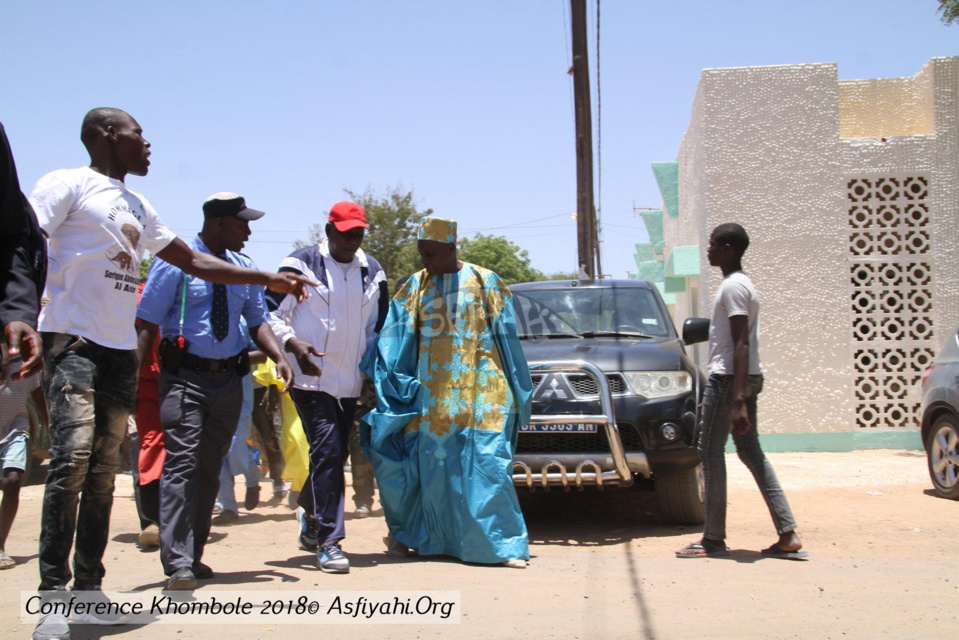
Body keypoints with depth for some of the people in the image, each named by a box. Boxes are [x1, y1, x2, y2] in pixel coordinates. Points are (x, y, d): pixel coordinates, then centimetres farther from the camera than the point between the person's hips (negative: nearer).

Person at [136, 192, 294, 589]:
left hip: (229, 378, 6)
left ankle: (194, 555, 22)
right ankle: (178, 564, -13)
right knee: (182, 464, -13)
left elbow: (257, 320, 13)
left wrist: (279, 357, -4)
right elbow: (147, 321, -9)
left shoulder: (243, 268, 10)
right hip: (184, 377, -6)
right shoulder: (175, 262, -6)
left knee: (211, 468, 11)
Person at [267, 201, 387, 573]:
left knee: (336, 455, 11)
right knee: (327, 450, -14)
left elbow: (378, 325, 23)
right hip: (311, 376, -5)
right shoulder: (301, 264, -2)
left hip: (351, 381, 6)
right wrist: (294, 345, -19)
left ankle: (310, 517, 36)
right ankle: (328, 541, -10)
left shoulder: (372, 271, 13)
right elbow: (272, 313, -3)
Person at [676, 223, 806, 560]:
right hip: (748, 378, 10)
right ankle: (788, 535, 5)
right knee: (751, 452, 9)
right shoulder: (742, 283, 18)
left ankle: (714, 538, 1)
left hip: (729, 377, -10)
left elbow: (741, 345, -21)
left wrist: (737, 400, -26)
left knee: (711, 452, -3)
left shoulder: (733, 286, -14)